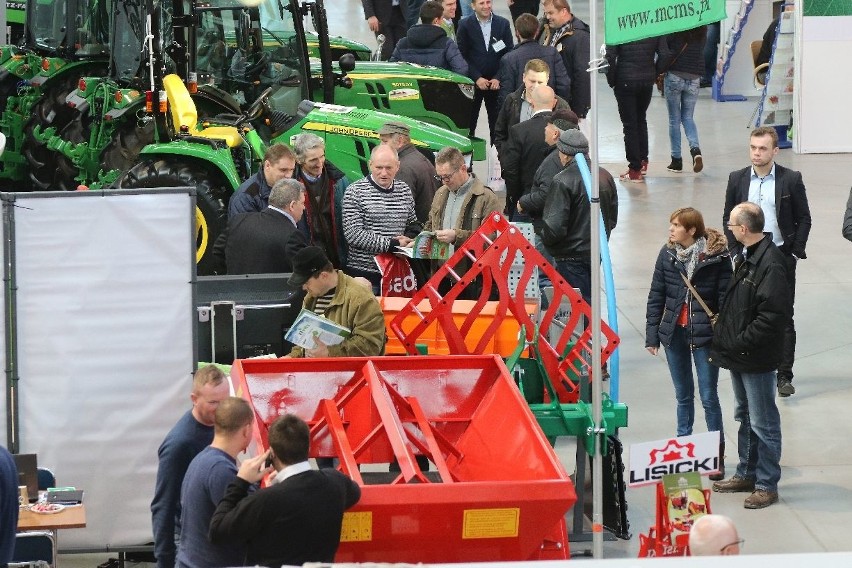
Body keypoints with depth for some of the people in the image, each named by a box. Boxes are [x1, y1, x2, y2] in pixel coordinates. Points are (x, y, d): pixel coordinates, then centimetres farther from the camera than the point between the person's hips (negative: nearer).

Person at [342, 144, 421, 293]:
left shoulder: (404, 190, 9)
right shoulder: (355, 192, -7)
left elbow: (413, 224, 21)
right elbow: (353, 235, -14)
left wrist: (408, 239, -3)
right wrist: (392, 244, -16)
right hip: (364, 274, -4)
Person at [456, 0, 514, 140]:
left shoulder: (503, 24, 3)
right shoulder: (465, 25, -2)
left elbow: (509, 54, 2)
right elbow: (462, 55, -4)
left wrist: (498, 78, -8)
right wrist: (477, 78, -12)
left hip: (496, 82, 1)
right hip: (472, 81, -1)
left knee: (497, 122, 5)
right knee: (469, 121, 4)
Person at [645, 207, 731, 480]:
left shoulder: (717, 255, -12)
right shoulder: (667, 254, 0)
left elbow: (724, 298, -9)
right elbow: (656, 296, 4)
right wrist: (652, 334, 1)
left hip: (704, 334, -4)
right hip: (674, 333, 4)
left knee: (708, 397, 0)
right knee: (683, 395, 15)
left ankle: (717, 455, 9)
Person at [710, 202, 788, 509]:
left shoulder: (771, 263, -22)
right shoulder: (748, 257, 9)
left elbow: (773, 314, -26)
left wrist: (740, 343, -22)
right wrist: (723, 340, 11)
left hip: (757, 358, -10)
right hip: (739, 356, 10)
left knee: (763, 422, 0)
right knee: (745, 417, 21)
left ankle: (767, 484, 8)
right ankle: (747, 474, 33)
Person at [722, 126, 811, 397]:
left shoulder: (791, 179, -4)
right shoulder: (737, 179, 3)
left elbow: (803, 219, 2)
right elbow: (729, 219, 9)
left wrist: (795, 252, -5)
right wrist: (734, 252, 0)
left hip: (781, 256, -2)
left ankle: (784, 376, 8)